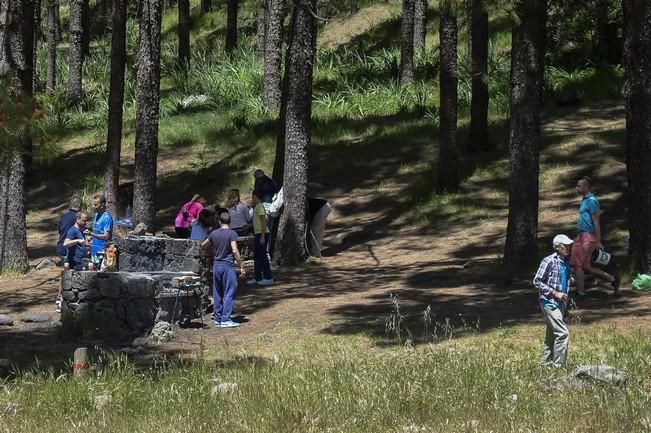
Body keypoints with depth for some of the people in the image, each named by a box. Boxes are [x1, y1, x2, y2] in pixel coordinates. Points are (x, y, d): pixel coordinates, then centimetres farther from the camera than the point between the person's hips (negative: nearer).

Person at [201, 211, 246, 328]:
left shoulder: (214, 233, 7)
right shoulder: (232, 234, -9)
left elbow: (203, 246, 20)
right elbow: (235, 251, -17)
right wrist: (241, 267, -13)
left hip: (216, 266, 5)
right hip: (227, 266, -5)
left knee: (218, 294, 12)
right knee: (229, 293, -1)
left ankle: (218, 319, 14)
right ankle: (226, 319, -6)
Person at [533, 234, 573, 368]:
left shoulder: (566, 262, 11)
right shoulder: (549, 261, -14)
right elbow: (537, 281, -14)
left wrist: (565, 295, 15)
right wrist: (555, 293, -18)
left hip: (560, 303, 9)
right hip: (549, 302, -9)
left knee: (552, 334, 14)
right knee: (562, 333, -16)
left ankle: (546, 363, 22)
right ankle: (559, 364, -14)